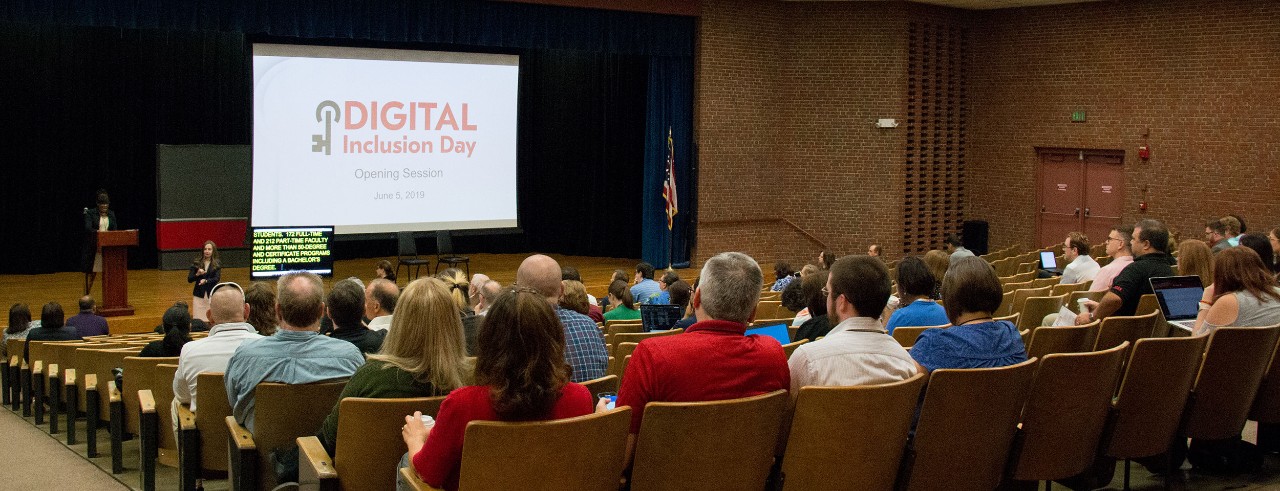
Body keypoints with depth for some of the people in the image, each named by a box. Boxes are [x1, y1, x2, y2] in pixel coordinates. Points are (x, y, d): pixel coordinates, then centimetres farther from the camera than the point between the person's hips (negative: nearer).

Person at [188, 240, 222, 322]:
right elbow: (189, 279, 1)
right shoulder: (196, 262, 3)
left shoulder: (217, 264, 1)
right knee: (198, 321, 0)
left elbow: (217, 278, -10)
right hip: (199, 295, 1)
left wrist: (206, 281, -27)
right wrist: (197, 274, -19)